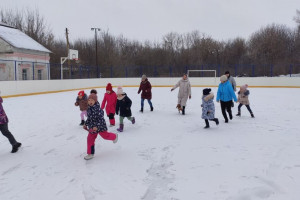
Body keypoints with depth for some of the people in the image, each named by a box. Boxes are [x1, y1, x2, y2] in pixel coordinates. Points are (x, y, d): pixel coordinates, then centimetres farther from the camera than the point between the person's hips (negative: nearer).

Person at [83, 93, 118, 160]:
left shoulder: (97, 109, -23)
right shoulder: (89, 109, 4)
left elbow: (100, 119, -24)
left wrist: (96, 126, -31)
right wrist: (86, 124, 17)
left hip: (100, 125, -7)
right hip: (92, 127, 7)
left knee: (105, 136, 8)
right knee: (90, 139, 5)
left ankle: (114, 136, 43)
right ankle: (90, 154, 17)